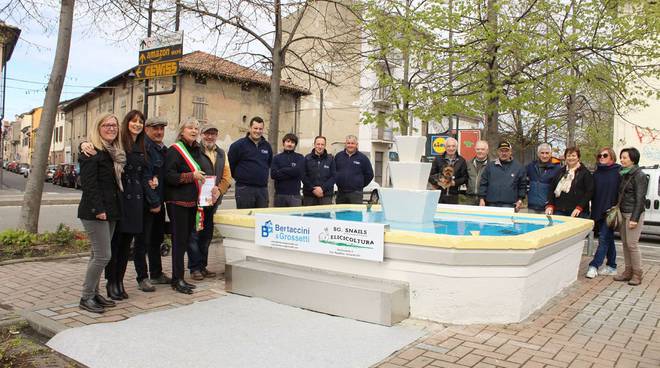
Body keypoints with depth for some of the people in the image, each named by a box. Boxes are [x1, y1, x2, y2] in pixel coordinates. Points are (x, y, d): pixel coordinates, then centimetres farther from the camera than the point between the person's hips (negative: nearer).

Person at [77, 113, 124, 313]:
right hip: (94, 212, -8)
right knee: (103, 255, -8)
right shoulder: (91, 152, -10)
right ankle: (86, 297, 5)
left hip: (110, 211, 8)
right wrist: (98, 209, -21)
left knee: (98, 255, 13)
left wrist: (113, 209, 11)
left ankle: (93, 293, 22)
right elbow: (89, 183, -17)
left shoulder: (115, 154, 15)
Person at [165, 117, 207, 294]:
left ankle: (178, 277, 20)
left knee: (186, 239, 11)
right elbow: (169, 175, -16)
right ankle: (177, 280, 3)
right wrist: (192, 176, -20)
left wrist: (203, 179, 9)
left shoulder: (196, 150, 15)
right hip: (177, 201, -7)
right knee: (179, 240, -5)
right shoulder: (175, 150, -8)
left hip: (192, 201, 8)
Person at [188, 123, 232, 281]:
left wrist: (218, 191, -7)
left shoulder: (221, 153, 14)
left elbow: (227, 177, 10)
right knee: (194, 234, -1)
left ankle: (203, 266, 23)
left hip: (213, 201, 6)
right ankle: (195, 268, 8)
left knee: (207, 235, 13)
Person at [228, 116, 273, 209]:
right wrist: (239, 177, 4)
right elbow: (230, 164, -3)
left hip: (263, 188, 5)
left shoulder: (267, 146, 11)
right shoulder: (239, 145, -5)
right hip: (244, 189, -5)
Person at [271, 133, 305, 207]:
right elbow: (273, 174, -4)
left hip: (295, 195, -1)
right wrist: (291, 173, -7)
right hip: (279, 194, 2)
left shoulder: (300, 158, 7)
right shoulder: (277, 158, 10)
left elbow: (298, 171, -11)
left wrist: (282, 170, -3)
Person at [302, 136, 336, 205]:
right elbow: (303, 176, 1)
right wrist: (313, 189, -9)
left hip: (326, 195, 0)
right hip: (309, 195, 0)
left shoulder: (330, 159, 7)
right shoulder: (307, 158, 5)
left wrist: (323, 188, -9)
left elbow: (334, 176, 3)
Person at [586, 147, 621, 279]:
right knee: (608, 239, 13)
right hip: (598, 211, 6)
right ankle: (612, 267, 21)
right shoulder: (597, 173, 13)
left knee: (604, 239, -7)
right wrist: (593, 211, 9)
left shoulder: (618, 172, -5)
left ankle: (594, 265, -7)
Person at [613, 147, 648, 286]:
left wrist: (635, 218, -18)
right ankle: (628, 271, 18)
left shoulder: (639, 175, -9)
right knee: (625, 244, 10)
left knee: (632, 244, -6)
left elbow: (640, 198, -14)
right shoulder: (624, 174, 14)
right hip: (623, 213, 8)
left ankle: (637, 274, 3)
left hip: (633, 213, -8)